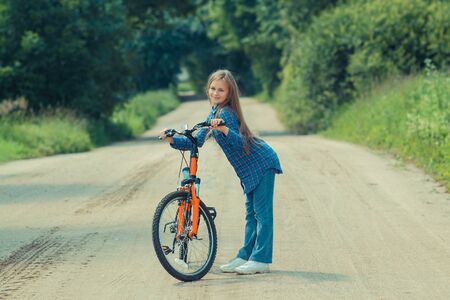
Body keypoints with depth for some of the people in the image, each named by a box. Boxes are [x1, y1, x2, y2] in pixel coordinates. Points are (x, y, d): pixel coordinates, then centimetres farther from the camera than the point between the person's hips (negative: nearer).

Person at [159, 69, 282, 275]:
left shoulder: (225, 113, -18)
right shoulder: (214, 114, 10)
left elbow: (240, 142, -30)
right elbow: (197, 142, 11)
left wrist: (224, 129, -46)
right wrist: (172, 140, -1)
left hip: (262, 164, -10)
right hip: (249, 169, 10)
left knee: (262, 211, -7)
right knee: (251, 213, 13)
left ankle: (261, 260, -7)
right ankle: (246, 256, 17)